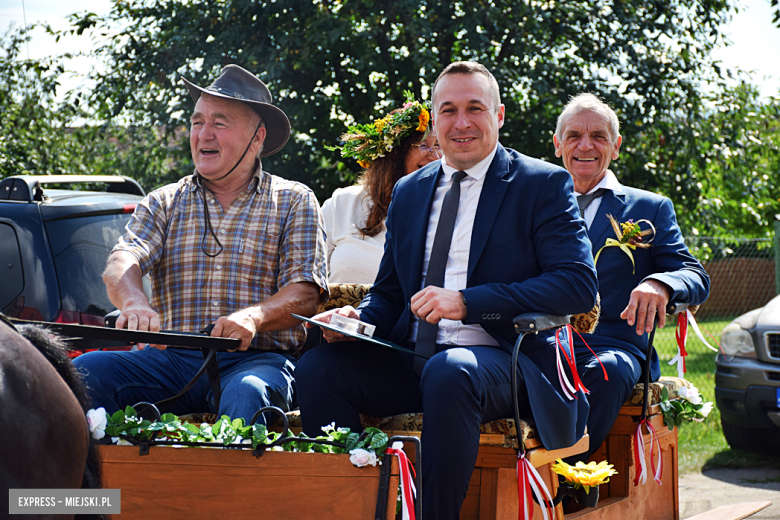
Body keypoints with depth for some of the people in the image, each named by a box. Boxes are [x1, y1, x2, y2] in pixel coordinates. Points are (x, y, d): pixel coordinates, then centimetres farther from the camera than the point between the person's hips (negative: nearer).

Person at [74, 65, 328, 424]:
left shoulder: (293, 202, 10)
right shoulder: (163, 203, 17)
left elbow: (305, 295, -1)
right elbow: (123, 261, -1)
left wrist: (254, 316, -24)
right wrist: (134, 301, -27)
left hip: (256, 358, -3)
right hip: (172, 357, 3)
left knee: (247, 393, -39)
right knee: (84, 372, -23)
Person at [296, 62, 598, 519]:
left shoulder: (543, 185, 1)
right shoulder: (409, 192, 19)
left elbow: (579, 284, -11)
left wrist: (467, 302, -19)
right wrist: (359, 318, -2)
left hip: (497, 359, -5)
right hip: (412, 358, 6)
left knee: (449, 373, -38)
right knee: (317, 367, -18)